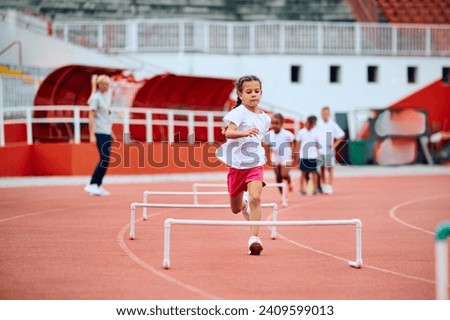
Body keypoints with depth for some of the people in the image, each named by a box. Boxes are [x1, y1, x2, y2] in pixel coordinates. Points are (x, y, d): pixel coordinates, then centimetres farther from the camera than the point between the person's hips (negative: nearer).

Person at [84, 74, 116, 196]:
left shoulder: (107, 97, 14)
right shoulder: (96, 98, -9)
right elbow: (91, 116, -12)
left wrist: (111, 132, 19)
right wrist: (92, 135, -18)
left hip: (107, 133, 8)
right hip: (100, 133, -8)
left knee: (105, 161, 6)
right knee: (104, 160, -14)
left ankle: (98, 186, 10)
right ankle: (92, 185, -9)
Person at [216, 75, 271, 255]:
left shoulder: (265, 118, 4)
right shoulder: (239, 113, -13)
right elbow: (228, 133, -32)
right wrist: (245, 133, -48)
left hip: (256, 164, 2)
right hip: (236, 164, -2)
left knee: (255, 198, -23)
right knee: (236, 209, 13)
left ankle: (254, 238, -22)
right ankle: (244, 203, 50)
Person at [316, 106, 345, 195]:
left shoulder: (332, 125, -2)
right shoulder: (318, 125, 6)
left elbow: (342, 135, 2)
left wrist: (334, 144, -1)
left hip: (329, 150, -3)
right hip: (320, 150, 3)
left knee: (329, 168, -2)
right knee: (322, 168, 6)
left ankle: (329, 187, 0)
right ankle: (323, 186, 15)